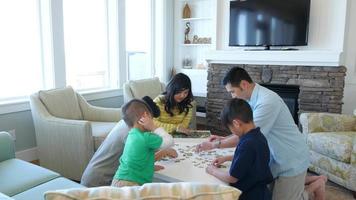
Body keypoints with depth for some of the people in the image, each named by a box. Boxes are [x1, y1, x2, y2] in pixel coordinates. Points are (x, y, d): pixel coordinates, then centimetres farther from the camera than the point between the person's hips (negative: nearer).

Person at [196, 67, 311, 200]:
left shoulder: (267, 101, -29)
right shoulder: (255, 99, 2)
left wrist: (213, 145, -19)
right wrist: (223, 139, 1)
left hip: (291, 161, -9)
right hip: (280, 158, 9)